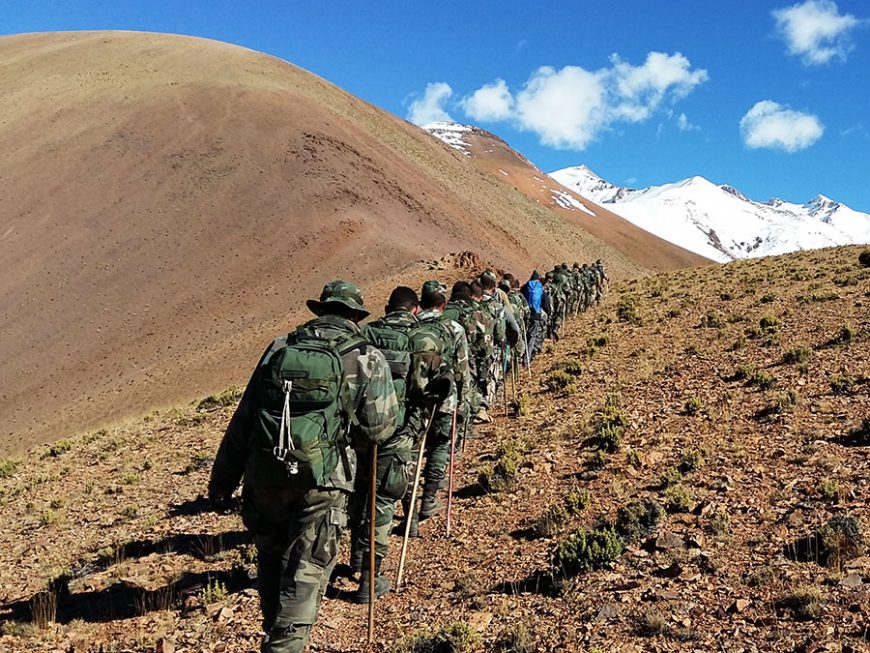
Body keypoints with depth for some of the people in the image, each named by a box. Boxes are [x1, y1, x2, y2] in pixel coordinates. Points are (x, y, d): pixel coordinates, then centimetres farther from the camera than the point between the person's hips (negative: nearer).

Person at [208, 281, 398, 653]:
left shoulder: (279, 348, 9)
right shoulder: (367, 358, 0)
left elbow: (242, 420, 9)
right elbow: (380, 427, -4)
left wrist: (222, 480, 15)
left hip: (264, 473, 4)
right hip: (321, 481, -4)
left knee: (271, 557, 22)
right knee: (306, 570, 6)